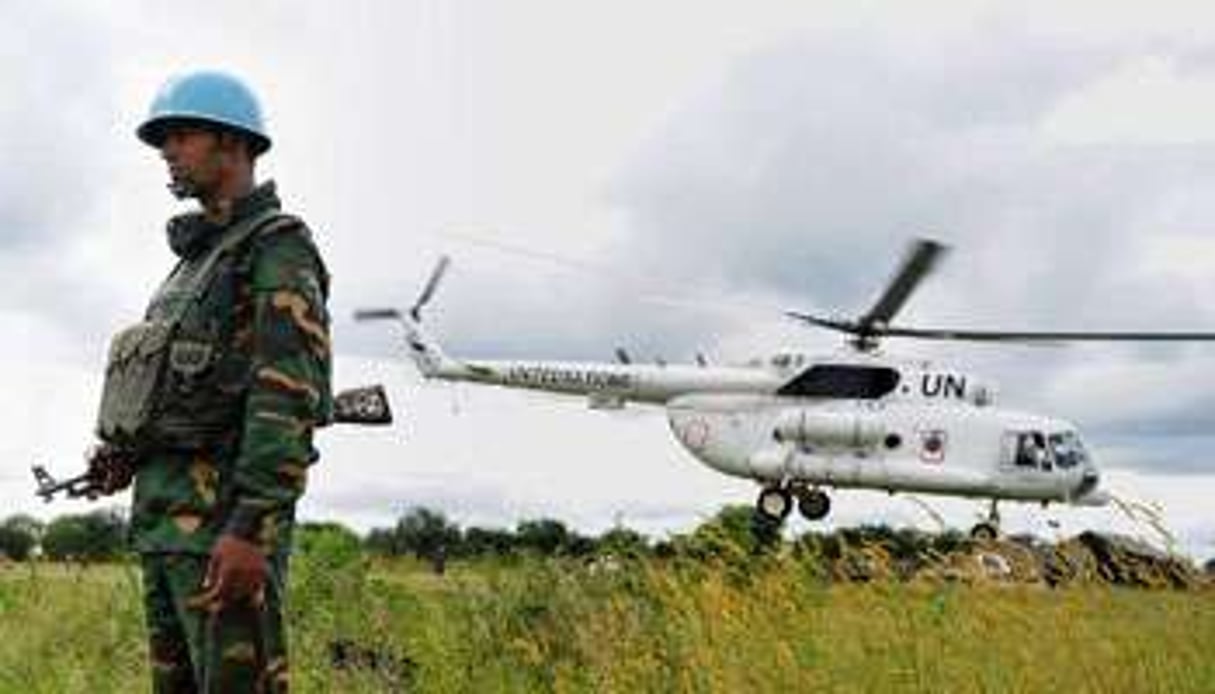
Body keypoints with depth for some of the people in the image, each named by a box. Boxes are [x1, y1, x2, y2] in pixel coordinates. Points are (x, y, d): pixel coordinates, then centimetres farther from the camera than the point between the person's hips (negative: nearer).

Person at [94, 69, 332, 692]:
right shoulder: (201, 260, 24)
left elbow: (287, 398, -18)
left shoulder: (280, 250, -6)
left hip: (226, 507, -9)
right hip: (167, 509, 9)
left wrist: (251, 531, -26)